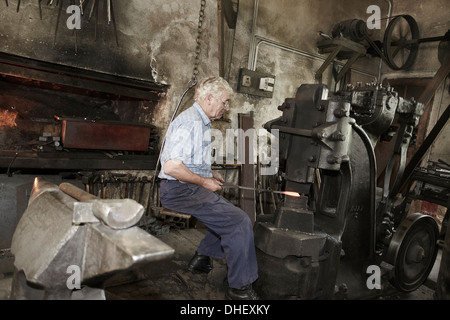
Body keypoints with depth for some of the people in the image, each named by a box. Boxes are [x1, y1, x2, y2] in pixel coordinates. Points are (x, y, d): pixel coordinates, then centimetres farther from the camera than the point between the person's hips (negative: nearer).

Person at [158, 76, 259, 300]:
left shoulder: (202, 122, 17)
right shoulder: (190, 122, -18)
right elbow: (172, 166, -27)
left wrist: (211, 174, 15)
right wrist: (204, 181, -16)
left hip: (191, 187, 11)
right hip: (180, 190, -11)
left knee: (229, 212, 20)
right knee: (240, 221, -18)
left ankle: (203, 258, 24)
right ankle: (239, 286, -7)